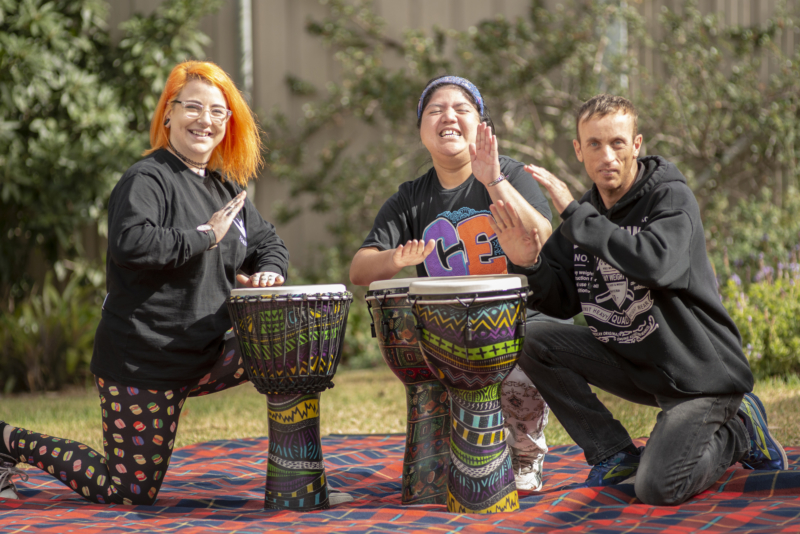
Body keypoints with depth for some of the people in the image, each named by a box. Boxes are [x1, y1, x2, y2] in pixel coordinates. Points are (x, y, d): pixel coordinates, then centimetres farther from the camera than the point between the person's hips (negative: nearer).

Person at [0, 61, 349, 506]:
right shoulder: (147, 179, -14)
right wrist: (206, 235, -22)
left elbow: (267, 241, 22)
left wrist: (268, 271, -2)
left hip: (206, 355, 8)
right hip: (142, 358, -8)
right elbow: (130, 243, -32)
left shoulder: (225, 188, 12)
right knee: (131, 491, -3)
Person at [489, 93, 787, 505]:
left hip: (700, 373, -6)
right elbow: (562, 304, 4)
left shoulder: (671, 197, -15)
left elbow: (656, 263, -36)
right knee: (533, 340, -8)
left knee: (656, 489, -22)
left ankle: (736, 432, 9)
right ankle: (615, 454, 1)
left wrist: (573, 213, -32)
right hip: (633, 364, 7)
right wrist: (528, 264, -18)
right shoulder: (586, 214, 4)